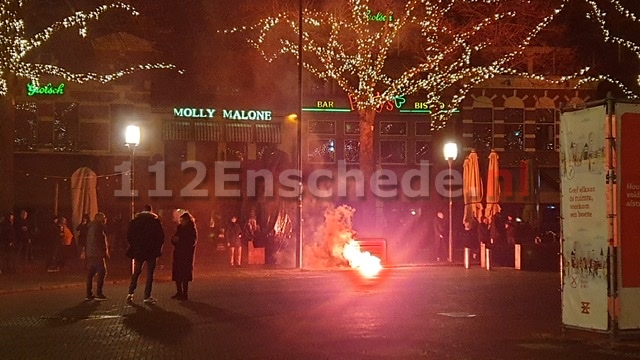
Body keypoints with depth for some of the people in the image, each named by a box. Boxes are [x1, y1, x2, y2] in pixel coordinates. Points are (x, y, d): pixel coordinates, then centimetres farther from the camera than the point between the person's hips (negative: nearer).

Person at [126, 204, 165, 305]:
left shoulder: (135, 220, 3)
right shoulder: (155, 221, -1)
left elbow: (129, 235, 1)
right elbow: (161, 236, -4)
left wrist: (133, 246, 10)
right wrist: (158, 248, 6)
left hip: (138, 251, 2)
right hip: (152, 251, -2)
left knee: (136, 272, 14)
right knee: (149, 274, 3)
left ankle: (130, 293, 1)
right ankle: (147, 297, -1)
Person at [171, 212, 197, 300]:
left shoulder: (192, 230, -6)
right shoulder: (180, 228, 13)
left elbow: (192, 242, -18)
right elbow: (173, 241, 15)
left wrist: (179, 239, -18)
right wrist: (174, 239, -9)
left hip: (186, 256, -7)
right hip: (178, 254, 7)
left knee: (184, 276, -6)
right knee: (177, 274, 7)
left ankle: (185, 294, -1)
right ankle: (179, 292, 19)